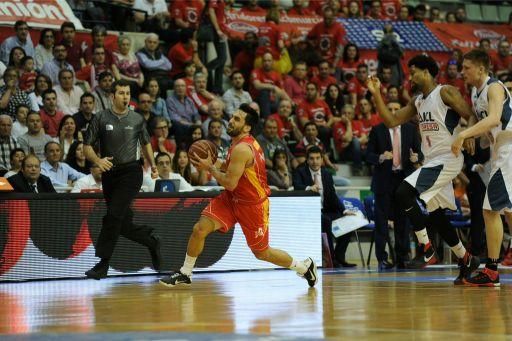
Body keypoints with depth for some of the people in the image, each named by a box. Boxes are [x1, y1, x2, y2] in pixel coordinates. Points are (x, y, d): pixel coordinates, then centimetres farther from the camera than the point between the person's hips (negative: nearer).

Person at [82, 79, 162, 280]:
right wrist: (98, 160, -18)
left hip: (131, 171, -2)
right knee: (124, 225, 5)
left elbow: (145, 143, 21)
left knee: (114, 215, -18)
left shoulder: (137, 119, 4)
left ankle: (103, 264, -15)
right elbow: (87, 146, 1)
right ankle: (152, 241, 33)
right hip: (109, 172, 2)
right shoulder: (101, 118, 1)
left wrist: (152, 165, 9)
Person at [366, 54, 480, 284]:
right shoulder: (418, 101, 16)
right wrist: (376, 94, 7)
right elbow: (391, 120, 14)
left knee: (404, 193, -22)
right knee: (435, 215, 12)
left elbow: (472, 117, -14)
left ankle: (427, 250, -17)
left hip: (447, 159, -9)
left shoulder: (446, 93, -9)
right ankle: (466, 260, 24)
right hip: (431, 161, 9)